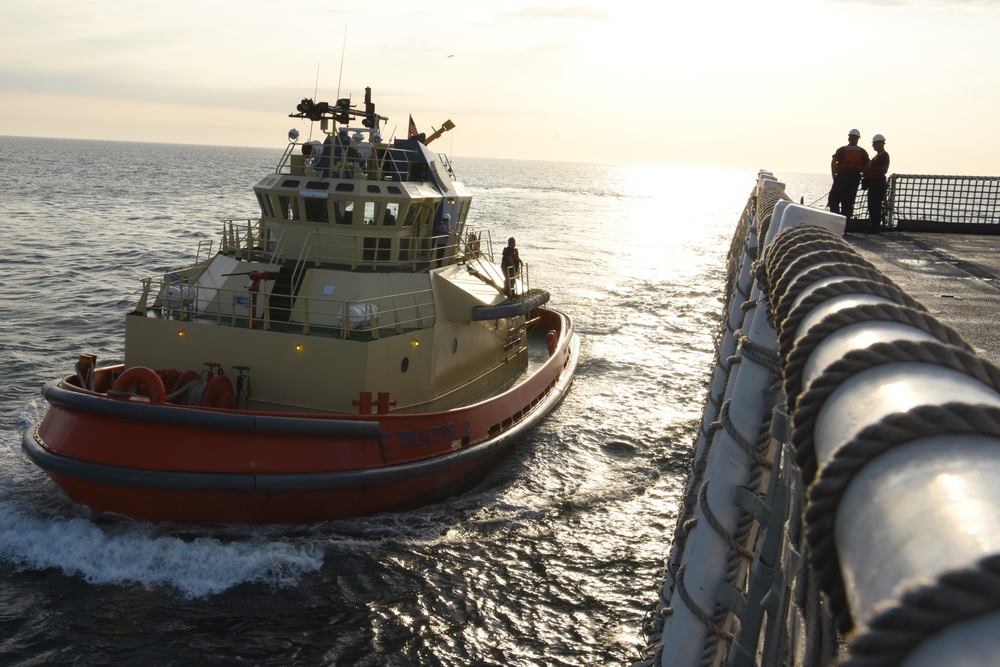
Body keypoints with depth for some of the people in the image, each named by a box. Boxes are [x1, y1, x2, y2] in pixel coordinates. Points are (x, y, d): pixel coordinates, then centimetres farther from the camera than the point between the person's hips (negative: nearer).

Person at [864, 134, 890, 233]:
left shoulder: (884, 155, -9)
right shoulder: (878, 155, 22)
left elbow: (884, 169, -20)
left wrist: (871, 168, -19)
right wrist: (868, 169, 14)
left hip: (878, 183, -10)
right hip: (874, 183, 10)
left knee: (875, 206, -12)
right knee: (872, 206, 11)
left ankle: (876, 227, -11)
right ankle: (874, 226, 14)